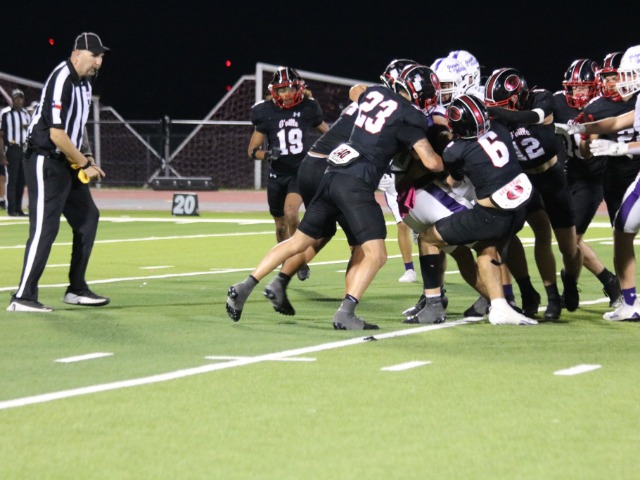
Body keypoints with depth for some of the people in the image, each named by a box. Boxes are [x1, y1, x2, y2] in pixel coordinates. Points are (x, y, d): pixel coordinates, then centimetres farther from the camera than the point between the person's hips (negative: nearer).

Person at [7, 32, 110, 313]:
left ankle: (76, 290, 20)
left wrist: (86, 158, 8)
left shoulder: (84, 82, 11)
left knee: (88, 218, 12)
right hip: (46, 163, -10)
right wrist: (84, 164, -16)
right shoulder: (61, 81, -20)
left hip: (68, 164, 10)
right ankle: (23, 297, -12)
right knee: (45, 227, -13)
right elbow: (56, 134, -24)